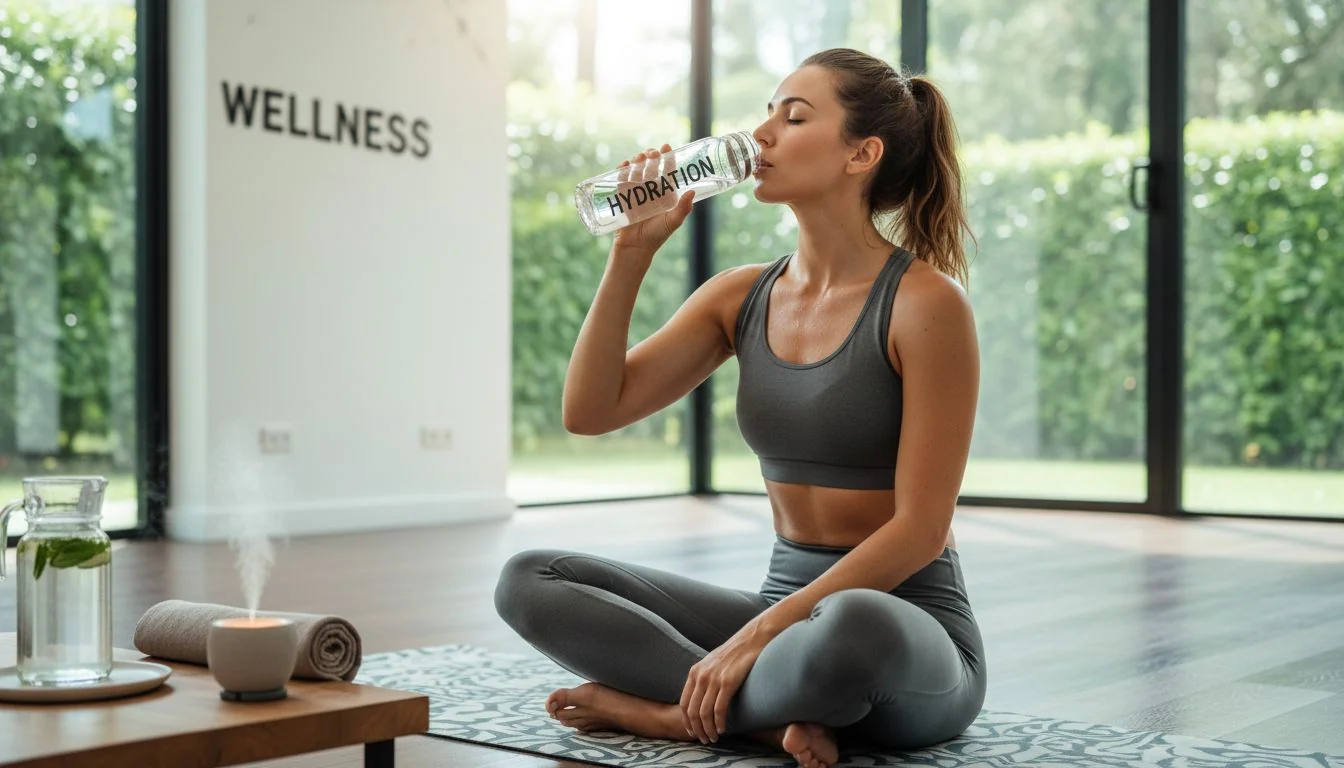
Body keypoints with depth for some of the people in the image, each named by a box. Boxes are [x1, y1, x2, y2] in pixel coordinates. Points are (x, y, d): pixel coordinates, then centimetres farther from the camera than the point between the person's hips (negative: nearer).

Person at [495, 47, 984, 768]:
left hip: (906, 631, -6)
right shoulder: (742, 296, 6)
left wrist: (757, 635, -21)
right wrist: (632, 250, -7)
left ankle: (671, 707, -13)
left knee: (849, 629, -42)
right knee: (528, 580, -6)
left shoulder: (924, 301, -13)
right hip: (789, 610, 6)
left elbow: (919, 529, -16)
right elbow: (589, 410, 0)